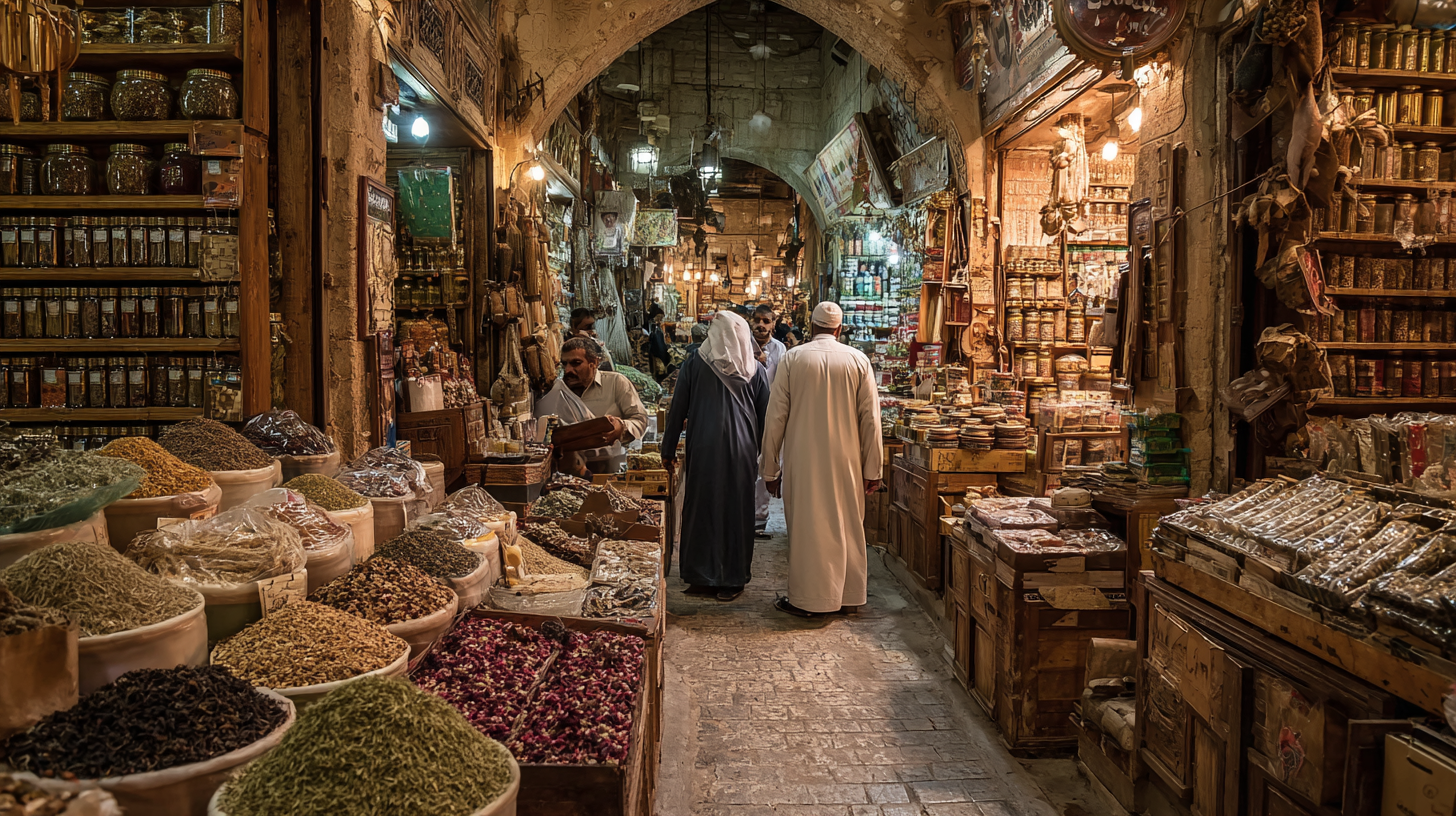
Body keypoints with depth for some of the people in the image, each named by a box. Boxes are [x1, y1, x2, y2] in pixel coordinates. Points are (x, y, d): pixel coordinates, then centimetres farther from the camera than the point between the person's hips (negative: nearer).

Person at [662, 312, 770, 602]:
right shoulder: (756, 370, 2)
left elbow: (678, 409, 0)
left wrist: (669, 450, 8)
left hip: (703, 449, -1)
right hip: (742, 450, 1)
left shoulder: (693, 363, -1)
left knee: (701, 509, 9)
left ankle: (702, 578, 16)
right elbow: (765, 416, 6)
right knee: (737, 512, 8)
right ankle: (733, 579, 16)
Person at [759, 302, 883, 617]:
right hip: (846, 461, 2)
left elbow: (776, 417, -3)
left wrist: (770, 468, 4)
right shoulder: (858, 360, -1)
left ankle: (807, 599, 14)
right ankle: (849, 595, 23)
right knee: (847, 526, 13)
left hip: (803, 461, -1)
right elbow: (870, 418, 0)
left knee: (806, 526, 6)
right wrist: (872, 469, 6)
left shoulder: (792, 359, -3)